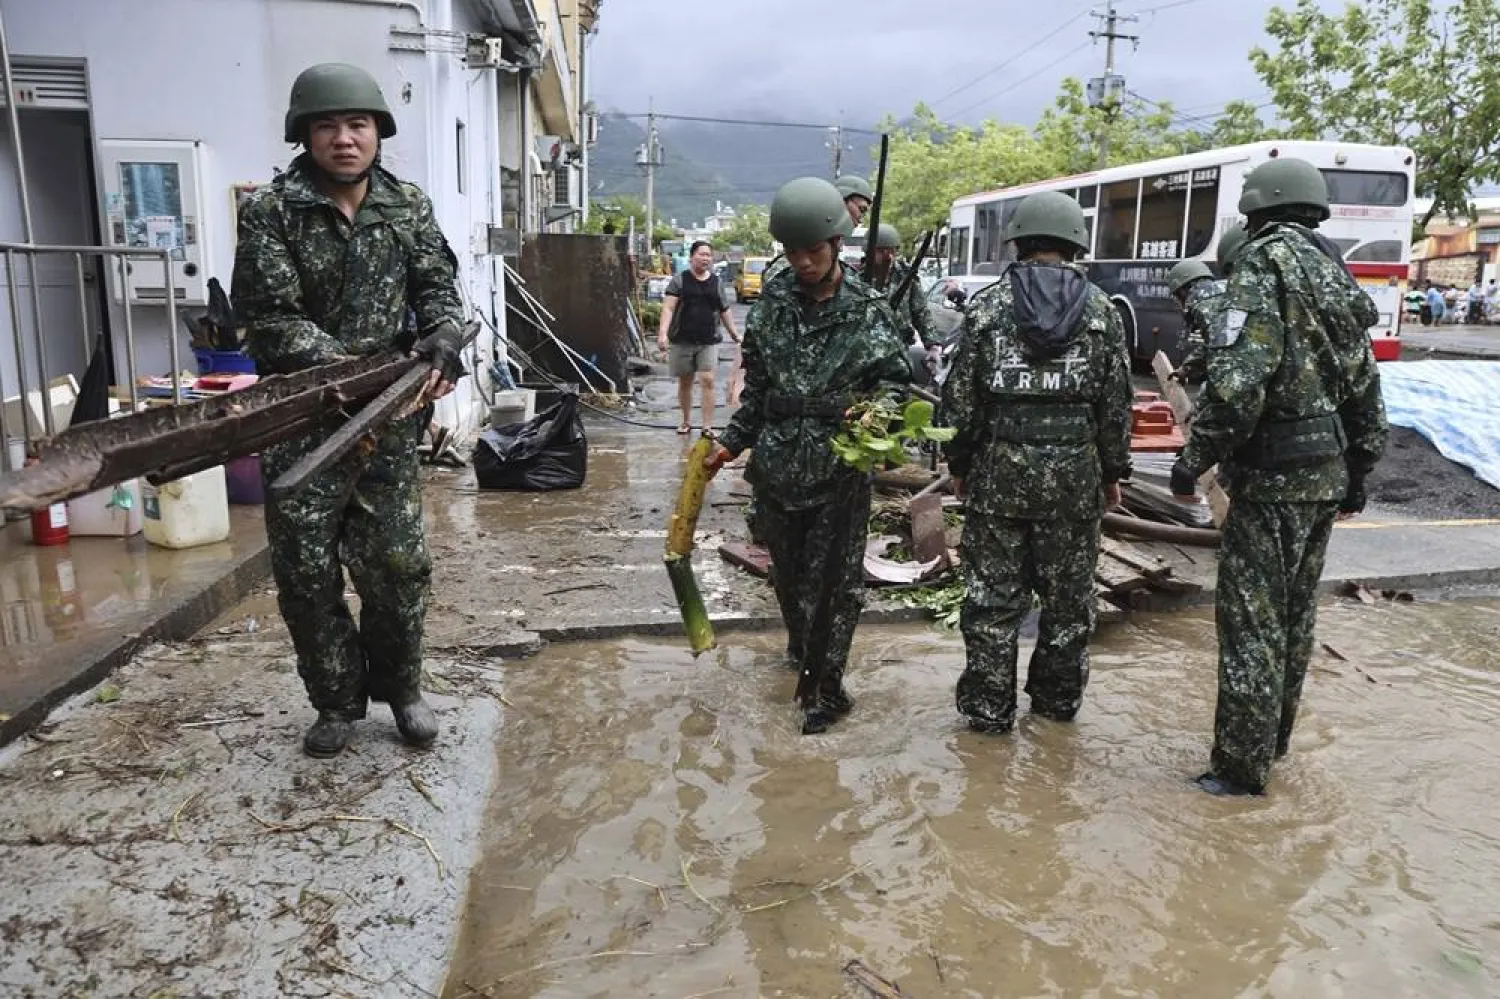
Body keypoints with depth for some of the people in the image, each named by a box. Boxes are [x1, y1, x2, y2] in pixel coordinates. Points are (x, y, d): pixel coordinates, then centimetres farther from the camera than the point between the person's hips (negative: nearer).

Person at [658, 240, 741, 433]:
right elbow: (668, 308, -9)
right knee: (685, 382, 11)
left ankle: (708, 427, -8)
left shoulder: (716, 282, 9)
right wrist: (663, 333, -22)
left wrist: (734, 334, 20)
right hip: (682, 341, -1)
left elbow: (724, 311, 18)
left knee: (707, 380, -10)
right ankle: (686, 421, 27)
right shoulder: (679, 280, -1)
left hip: (708, 341, 1)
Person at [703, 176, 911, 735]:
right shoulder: (772, 305, 4)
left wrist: (877, 404, -20)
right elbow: (757, 388, 12)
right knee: (787, 572, 16)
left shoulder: (868, 311, -4)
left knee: (833, 579, 1)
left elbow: (897, 378, 1)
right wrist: (732, 443, 9)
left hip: (840, 472, -3)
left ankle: (823, 686, 11)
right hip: (776, 465, 3)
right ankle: (801, 650, 40)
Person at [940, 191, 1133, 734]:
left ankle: (988, 709, 14)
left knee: (993, 595, 6)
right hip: (1075, 470, 1)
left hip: (1000, 467, -1)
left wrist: (959, 463, 10)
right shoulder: (1101, 310, 2)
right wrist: (1113, 473, 14)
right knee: (1069, 595, 14)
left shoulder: (987, 305, -1)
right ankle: (1057, 700, 27)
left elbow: (961, 396, -1)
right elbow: (1115, 404, 4)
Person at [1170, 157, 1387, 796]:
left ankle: (1242, 767, 4)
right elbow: (1365, 388, 17)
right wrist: (1358, 473, 25)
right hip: (1329, 471, 9)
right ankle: (1274, 737, 31)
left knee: (1251, 617, -3)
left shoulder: (1266, 262, -12)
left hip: (1275, 472, -9)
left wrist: (1194, 459, -14)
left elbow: (1238, 379, -24)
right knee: (1295, 610, 17)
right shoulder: (1337, 275, 13)